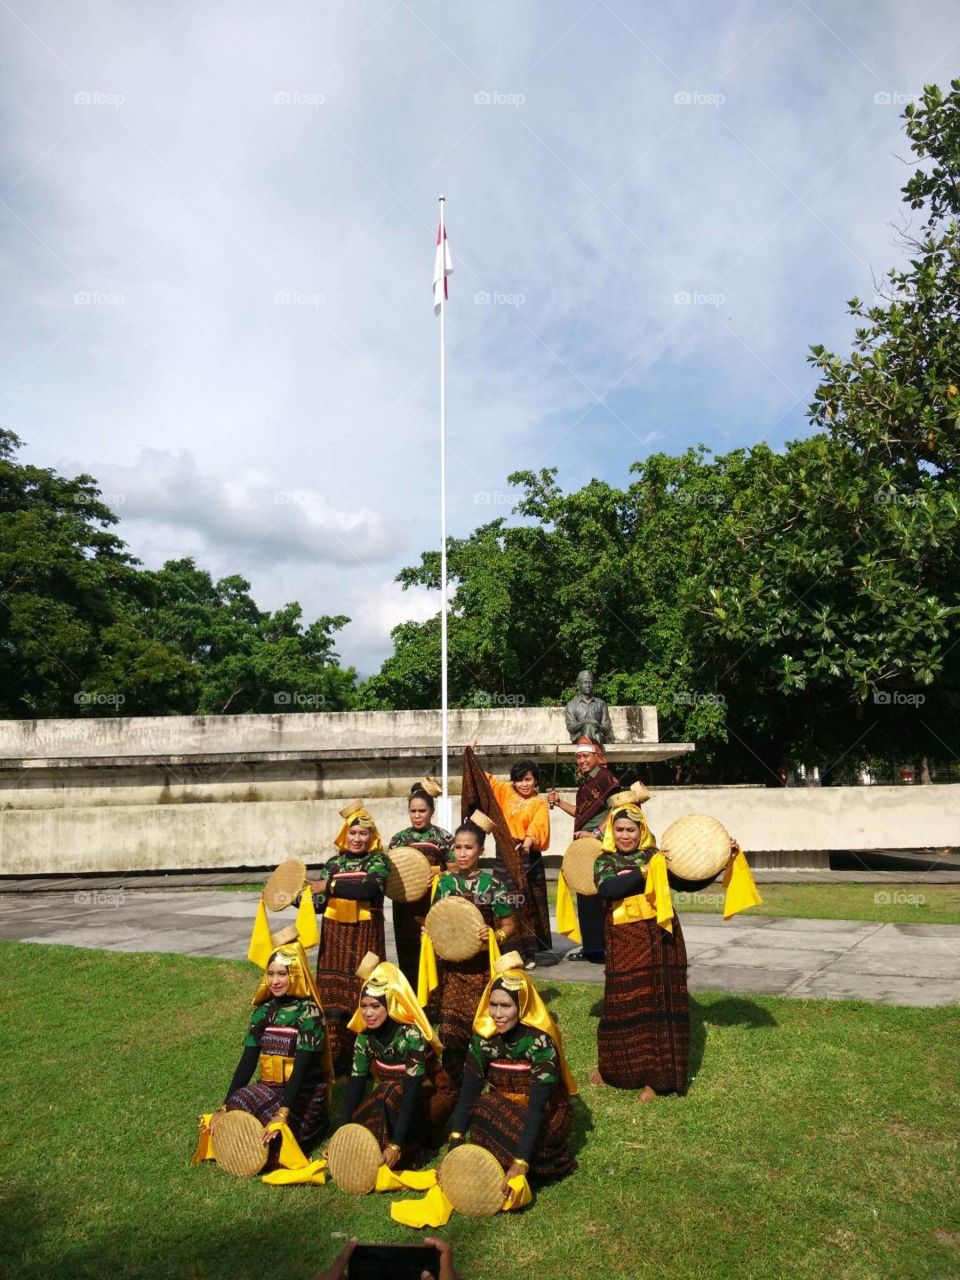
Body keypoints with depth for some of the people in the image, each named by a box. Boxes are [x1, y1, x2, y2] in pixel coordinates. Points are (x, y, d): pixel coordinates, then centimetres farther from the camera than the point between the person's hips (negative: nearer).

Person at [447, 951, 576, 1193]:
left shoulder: (540, 1041, -26)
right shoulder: (484, 1036, -12)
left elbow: (538, 1106, -31)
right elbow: (468, 1092, -16)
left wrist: (521, 1162, -38)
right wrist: (455, 1145, -27)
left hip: (546, 1117, -4)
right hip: (503, 1112, 5)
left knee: (485, 1111, -30)